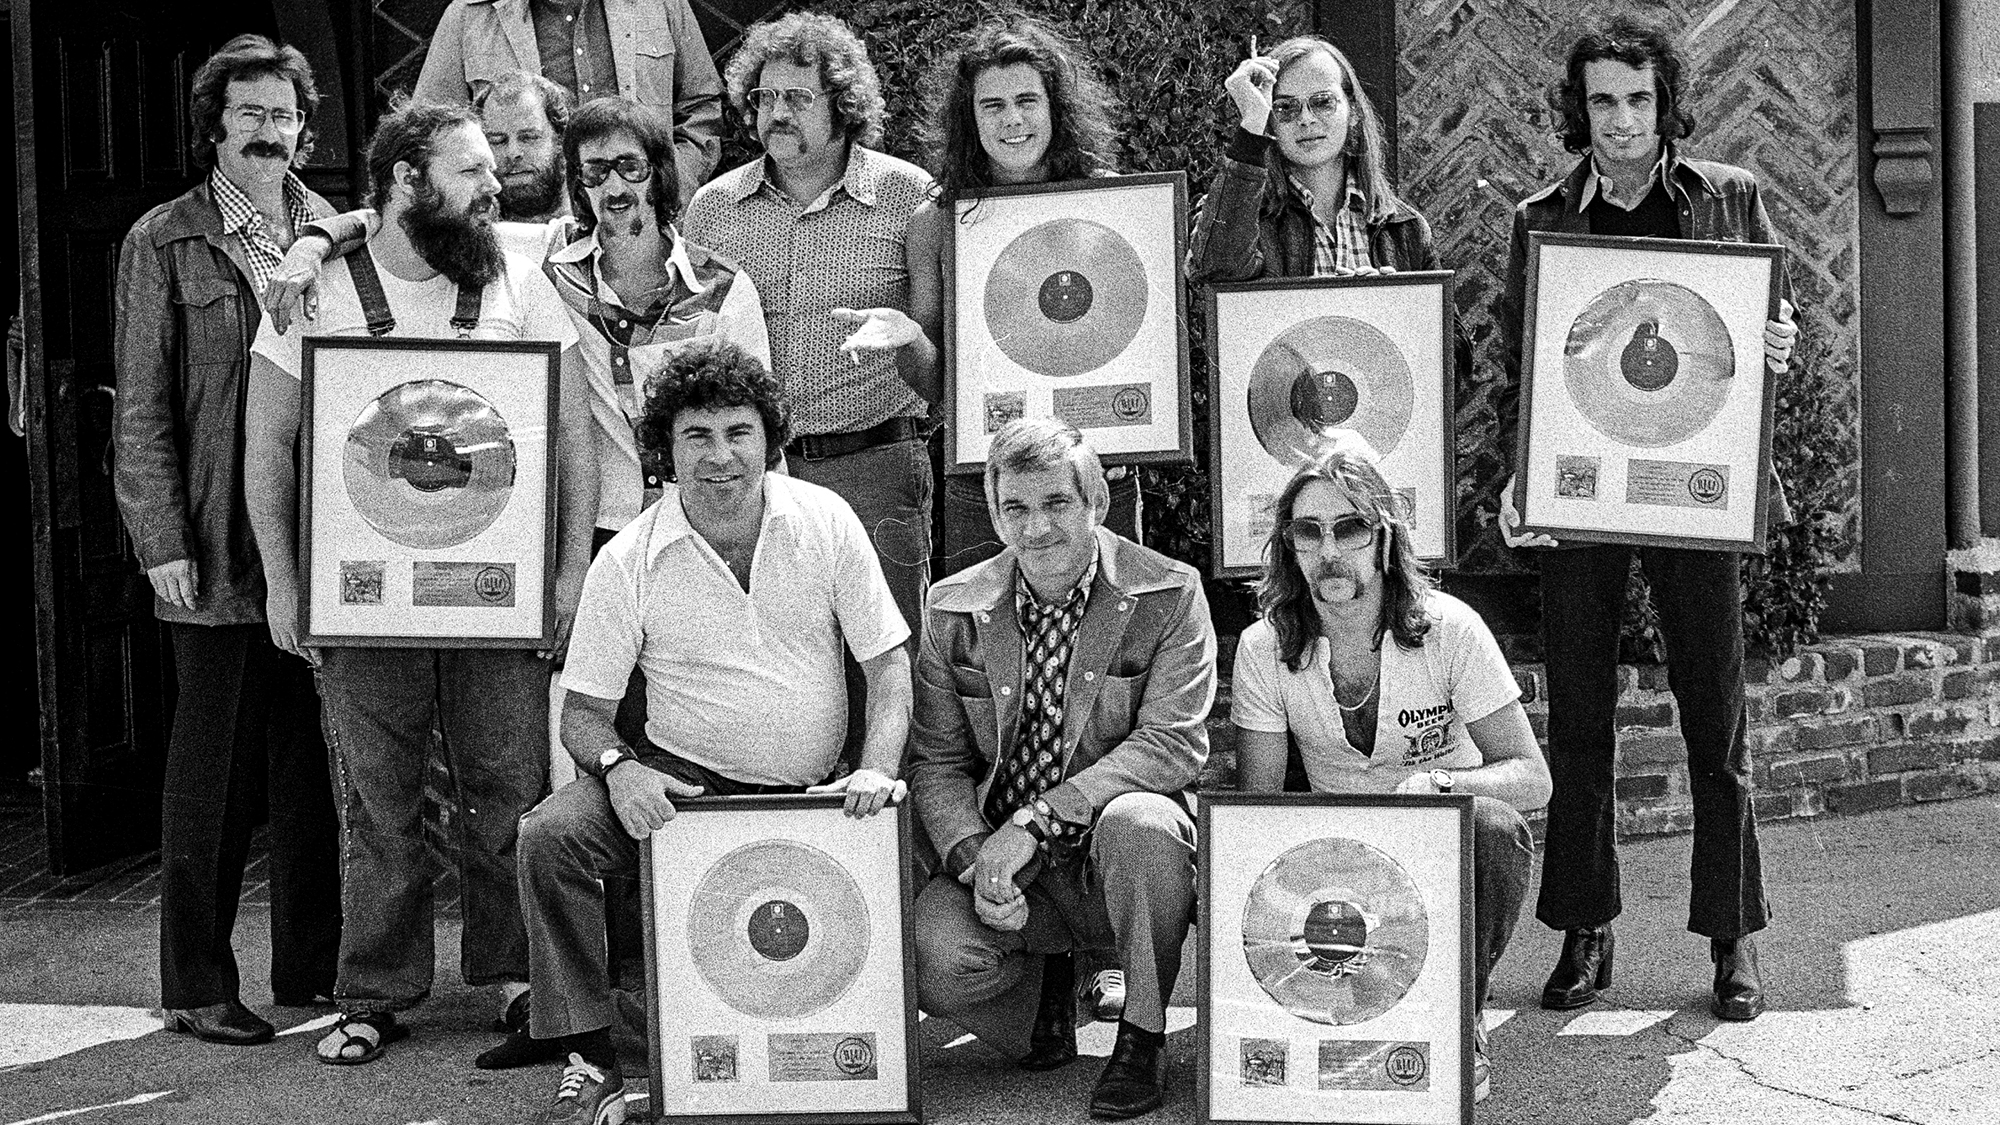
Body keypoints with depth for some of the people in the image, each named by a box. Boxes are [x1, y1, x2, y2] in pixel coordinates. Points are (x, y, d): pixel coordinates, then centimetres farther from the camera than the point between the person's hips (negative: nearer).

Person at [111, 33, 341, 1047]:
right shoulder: (163, 243, 2)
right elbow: (142, 410, 0)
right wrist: (163, 543, -8)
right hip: (218, 545, -3)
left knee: (315, 762, 8)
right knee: (214, 767, 3)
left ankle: (311, 971, 20)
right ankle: (197, 987, 14)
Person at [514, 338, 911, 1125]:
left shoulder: (826, 521, -2)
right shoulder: (627, 561, -6)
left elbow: (888, 660, 0)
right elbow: (584, 711, -1)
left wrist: (877, 769, -16)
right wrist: (615, 766, -24)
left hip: (810, 793, 1)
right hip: (681, 778, -1)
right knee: (550, 835, -26)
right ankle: (590, 1062, -15)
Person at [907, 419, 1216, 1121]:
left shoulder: (1169, 595, -6)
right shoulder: (954, 609, 3)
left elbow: (1173, 743, -15)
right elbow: (937, 763, 4)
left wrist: (1035, 821, -23)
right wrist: (973, 858, -17)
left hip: (1115, 858, -2)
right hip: (1008, 873, 2)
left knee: (1137, 821, -36)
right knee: (930, 959, -27)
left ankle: (1142, 1036, -12)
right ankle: (1041, 994, 10)